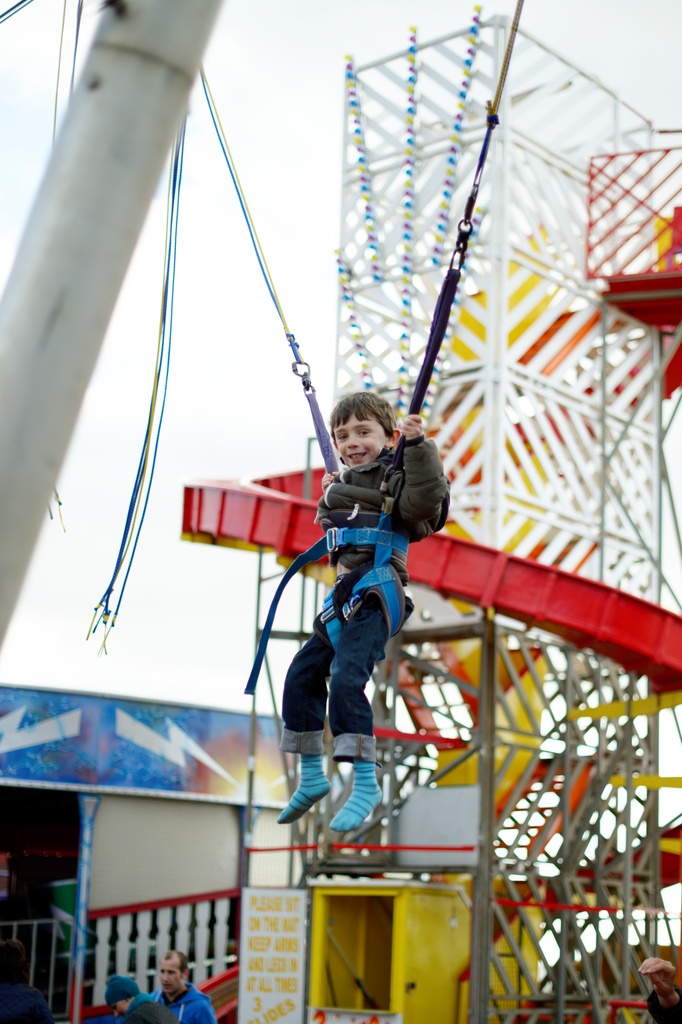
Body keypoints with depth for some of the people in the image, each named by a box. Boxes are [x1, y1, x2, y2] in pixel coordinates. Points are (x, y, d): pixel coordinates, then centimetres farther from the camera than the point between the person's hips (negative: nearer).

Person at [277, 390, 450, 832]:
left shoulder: (393, 476, -4)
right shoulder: (347, 482, 21)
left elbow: (423, 498, -28)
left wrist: (419, 446, -32)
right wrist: (329, 497, 30)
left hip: (376, 593, -10)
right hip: (344, 596, 10)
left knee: (346, 679, -23)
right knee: (301, 675, 12)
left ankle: (366, 783, -17)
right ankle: (312, 776, 23)